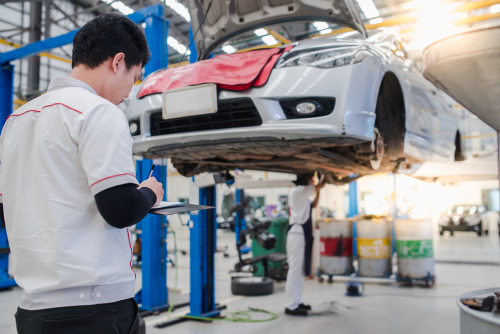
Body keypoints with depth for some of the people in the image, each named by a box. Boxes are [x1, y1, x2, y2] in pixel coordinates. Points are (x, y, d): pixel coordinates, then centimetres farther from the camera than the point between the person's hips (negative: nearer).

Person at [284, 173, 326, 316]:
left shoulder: (303, 194, 20)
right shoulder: (299, 190, -9)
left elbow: (314, 204, 30)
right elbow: (321, 185, -11)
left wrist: (318, 190, 21)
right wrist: (325, 175, 6)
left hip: (303, 234, 10)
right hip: (297, 233, -10)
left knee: (301, 270, 12)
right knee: (295, 270, -10)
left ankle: (296, 302, 18)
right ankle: (290, 306, -8)